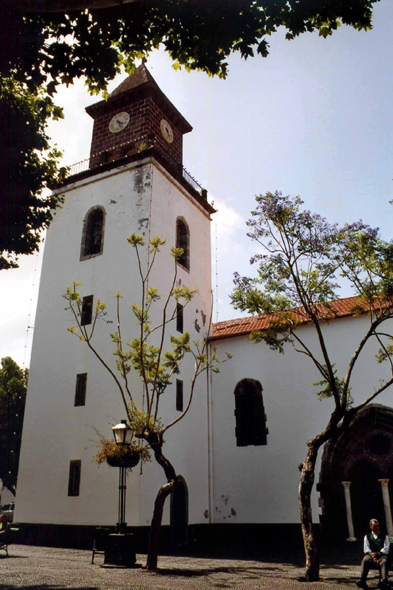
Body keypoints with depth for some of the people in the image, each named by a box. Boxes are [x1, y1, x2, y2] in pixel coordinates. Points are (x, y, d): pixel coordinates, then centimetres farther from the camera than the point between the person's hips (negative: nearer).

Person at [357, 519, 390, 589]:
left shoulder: (384, 536, 19)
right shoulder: (367, 536, 21)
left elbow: (386, 549, 5)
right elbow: (366, 549, 8)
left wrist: (378, 553, -11)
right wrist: (372, 556, -12)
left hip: (382, 555, -1)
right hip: (370, 555, 1)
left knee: (384, 561, -36)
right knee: (365, 560, -32)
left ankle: (385, 582, -50)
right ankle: (362, 581, -43)